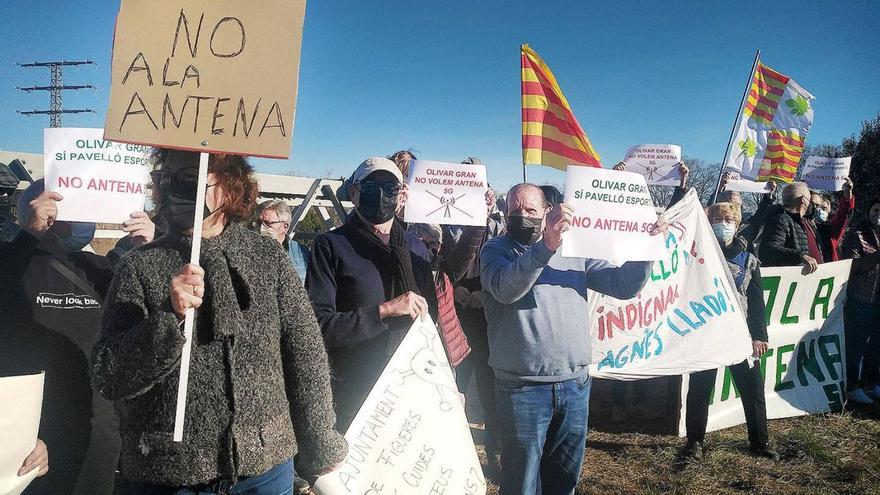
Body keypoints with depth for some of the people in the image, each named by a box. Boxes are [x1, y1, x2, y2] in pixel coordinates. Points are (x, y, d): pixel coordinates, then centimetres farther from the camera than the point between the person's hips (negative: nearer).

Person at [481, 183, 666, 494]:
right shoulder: (496, 250, -3)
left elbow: (623, 285, 8)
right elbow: (505, 289, -25)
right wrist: (546, 246, -38)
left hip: (575, 384, 4)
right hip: (523, 387, -4)